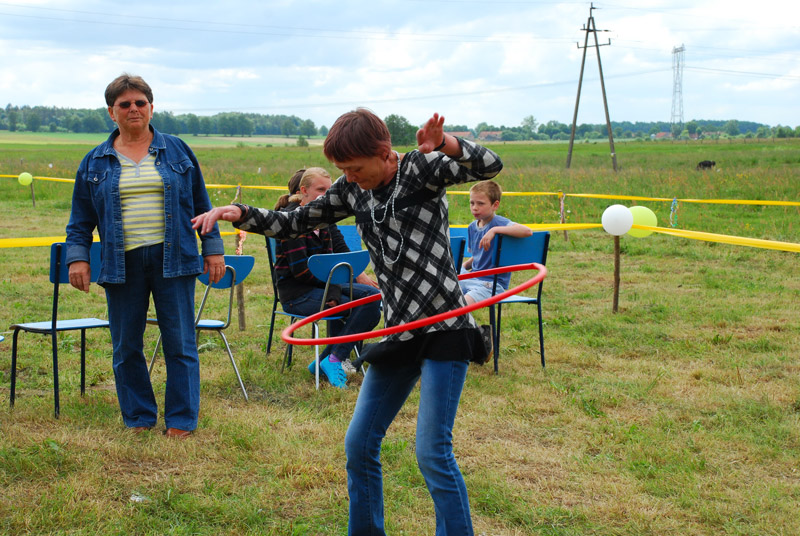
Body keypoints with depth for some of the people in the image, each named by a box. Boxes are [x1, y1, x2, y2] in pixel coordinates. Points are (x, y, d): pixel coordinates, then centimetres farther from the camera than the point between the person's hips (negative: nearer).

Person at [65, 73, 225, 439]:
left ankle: (181, 419, 10)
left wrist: (213, 248, 7)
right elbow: (81, 218, 12)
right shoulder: (95, 162, 9)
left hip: (172, 259, -1)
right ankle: (139, 418, 19)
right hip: (122, 264, 1)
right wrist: (77, 256, 0)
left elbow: (201, 205, 11)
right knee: (126, 347, 5)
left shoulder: (177, 151, 9)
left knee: (180, 343, -1)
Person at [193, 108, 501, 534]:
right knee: (359, 444, 9)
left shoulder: (420, 170, -10)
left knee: (432, 453, -10)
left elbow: (489, 166, -23)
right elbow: (295, 223, 15)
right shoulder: (352, 190, 8)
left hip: (443, 329, -7)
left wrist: (443, 144, -41)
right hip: (398, 333, 7)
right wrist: (239, 213, 1)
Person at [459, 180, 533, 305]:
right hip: (473, 278, 8)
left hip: (493, 284, -8)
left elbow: (527, 231, -30)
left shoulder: (499, 223, -12)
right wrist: (463, 266, 5)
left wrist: (494, 230, -32)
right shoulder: (472, 227, 10)